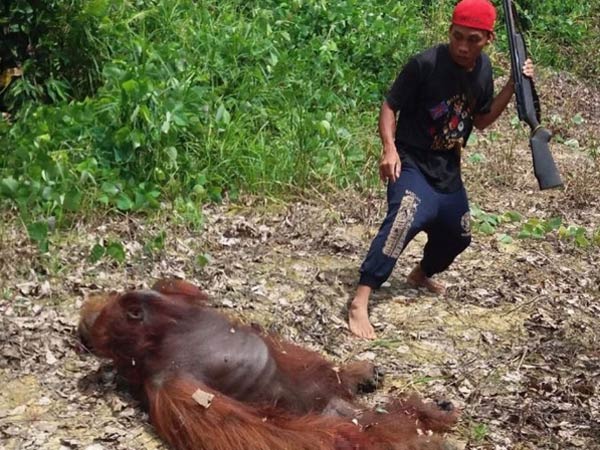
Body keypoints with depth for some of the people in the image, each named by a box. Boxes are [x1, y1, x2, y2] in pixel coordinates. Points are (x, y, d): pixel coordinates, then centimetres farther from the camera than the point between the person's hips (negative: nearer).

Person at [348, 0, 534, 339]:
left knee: (456, 234, 20)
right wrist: (390, 149, -29)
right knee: (406, 219, -34)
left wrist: (512, 87, -3)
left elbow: (481, 120, 10)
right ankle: (360, 302, -35)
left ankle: (422, 275, 53)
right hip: (412, 162, -7)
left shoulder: (483, 69, 0)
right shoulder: (425, 64, -20)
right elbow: (390, 107, -14)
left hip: (448, 168, 7)